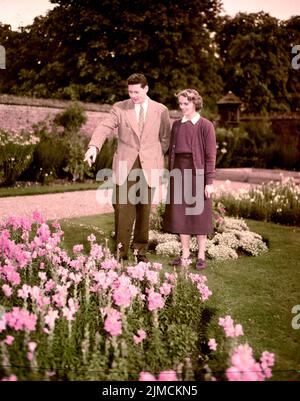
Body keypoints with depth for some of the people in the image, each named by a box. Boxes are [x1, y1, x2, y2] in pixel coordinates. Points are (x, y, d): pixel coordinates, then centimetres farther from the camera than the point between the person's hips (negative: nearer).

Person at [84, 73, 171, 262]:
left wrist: (157, 158, 5)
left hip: (148, 167, 1)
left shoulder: (161, 110, 8)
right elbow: (104, 128, -8)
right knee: (123, 209, -6)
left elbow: (166, 138, 15)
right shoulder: (120, 108, 5)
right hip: (125, 165, -1)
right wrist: (93, 146, -26)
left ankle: (141, 250, 16)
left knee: (144, 210, 5)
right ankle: (121, 250, 3)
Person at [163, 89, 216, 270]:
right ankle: (185, 255, 17)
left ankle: (201, 256, 13)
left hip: (197, 172, -5)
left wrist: (209, 181, -11)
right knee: (181, 214, 7)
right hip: (179, 171, 5)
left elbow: (211, 155, -7)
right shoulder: (177, 125, 11)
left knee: (199, 214, 3)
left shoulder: (206, 125, -4)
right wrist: (170, 176, 9)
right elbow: (172, 151, 13)